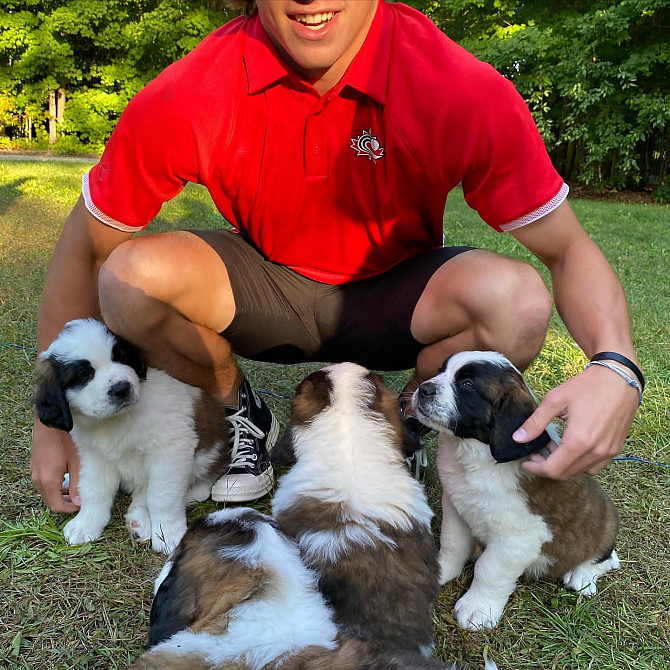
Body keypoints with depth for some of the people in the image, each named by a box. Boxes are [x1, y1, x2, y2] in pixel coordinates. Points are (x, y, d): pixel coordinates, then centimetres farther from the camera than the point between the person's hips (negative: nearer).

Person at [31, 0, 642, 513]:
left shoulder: (464, 92, -25)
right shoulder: (185, 101, -24)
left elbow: (569, 249, -18)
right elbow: (84, 248, -11)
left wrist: (615, 368, -40)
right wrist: (54, 421, -8)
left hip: (391, 295, 0)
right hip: (266, 291, 1)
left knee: (517, 301, -30)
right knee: (130, 277, -27)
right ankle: (242, 415, 5)